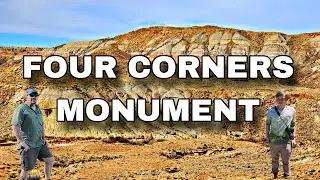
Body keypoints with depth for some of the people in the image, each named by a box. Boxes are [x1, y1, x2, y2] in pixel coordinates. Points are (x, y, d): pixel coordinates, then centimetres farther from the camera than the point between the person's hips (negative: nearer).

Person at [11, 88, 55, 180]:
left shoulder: (37, 109, 14)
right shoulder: (21, 109, -11)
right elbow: (15, 127, -18)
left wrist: (44, 138, 15)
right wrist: (22, 142, -20)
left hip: (40, 143, 8)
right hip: (28, 145, -8)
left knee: (50, 159, 10)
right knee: (27, 168, -3)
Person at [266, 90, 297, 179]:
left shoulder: (291, 111, -4)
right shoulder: (271, 111, -5)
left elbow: (293, 125, 5)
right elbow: (267, 124, 7)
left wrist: (293, 138, 3)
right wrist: (267, 136, 5)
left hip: (286, 141, -1)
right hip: (274, 141, 1)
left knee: (286, 161, 10)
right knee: (274, 160, 17)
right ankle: (275, 175, 35)